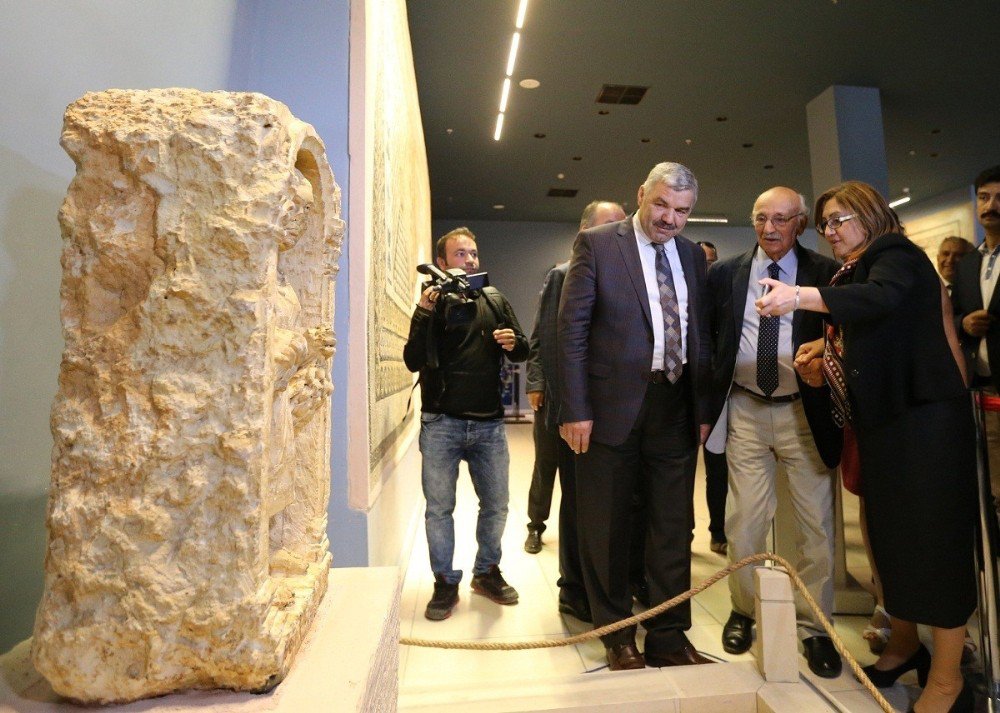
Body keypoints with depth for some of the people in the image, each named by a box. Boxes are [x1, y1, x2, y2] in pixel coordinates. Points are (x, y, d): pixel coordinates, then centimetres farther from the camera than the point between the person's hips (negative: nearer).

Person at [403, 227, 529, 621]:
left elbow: (523, 352, 12)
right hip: (441, 423, -2)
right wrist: (424, 312, -21)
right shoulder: (433, 303, 0)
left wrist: (513, 343, -11)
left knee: (496, 505, 12)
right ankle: (445, 583, 25)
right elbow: (413, 361, -10)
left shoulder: (495, 301, 9)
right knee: (439, 507, 6)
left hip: (489, 422, 3)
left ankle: (487, 571, 34)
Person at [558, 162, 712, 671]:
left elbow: (700, 335, 14)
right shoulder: (596, 244, -3)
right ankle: (617, 638, 29)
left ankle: (669, 636, 31)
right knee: (606, 529, 9)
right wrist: (575, 410, -13)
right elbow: (571, 328, -8)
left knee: (674, 528, 12)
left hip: (676, 408, 5)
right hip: (613, 405, -4)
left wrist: (703, 408, 10)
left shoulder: (693, 255, 12)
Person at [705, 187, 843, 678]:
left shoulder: (826, 273, 2)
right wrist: (712, 390, 3)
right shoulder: (725, 273, 6)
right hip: (745, 411, 1)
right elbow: (705, 334, 11)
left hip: (804, 411, 0)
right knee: (744, 520, 5)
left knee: (815, 522, 6)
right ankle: (743, 610, 26)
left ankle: (814, 627, 24)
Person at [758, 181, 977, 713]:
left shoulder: (896, 254, -7)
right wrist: (827, 362, 0)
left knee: (933, 534, -1)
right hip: (880, 419, 8)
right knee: (890, 532, 14)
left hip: (922, 416, -8)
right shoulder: (853, 274, 16)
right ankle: (904, 643, 31)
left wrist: (800, 297, -41)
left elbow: (885, 296, -30)